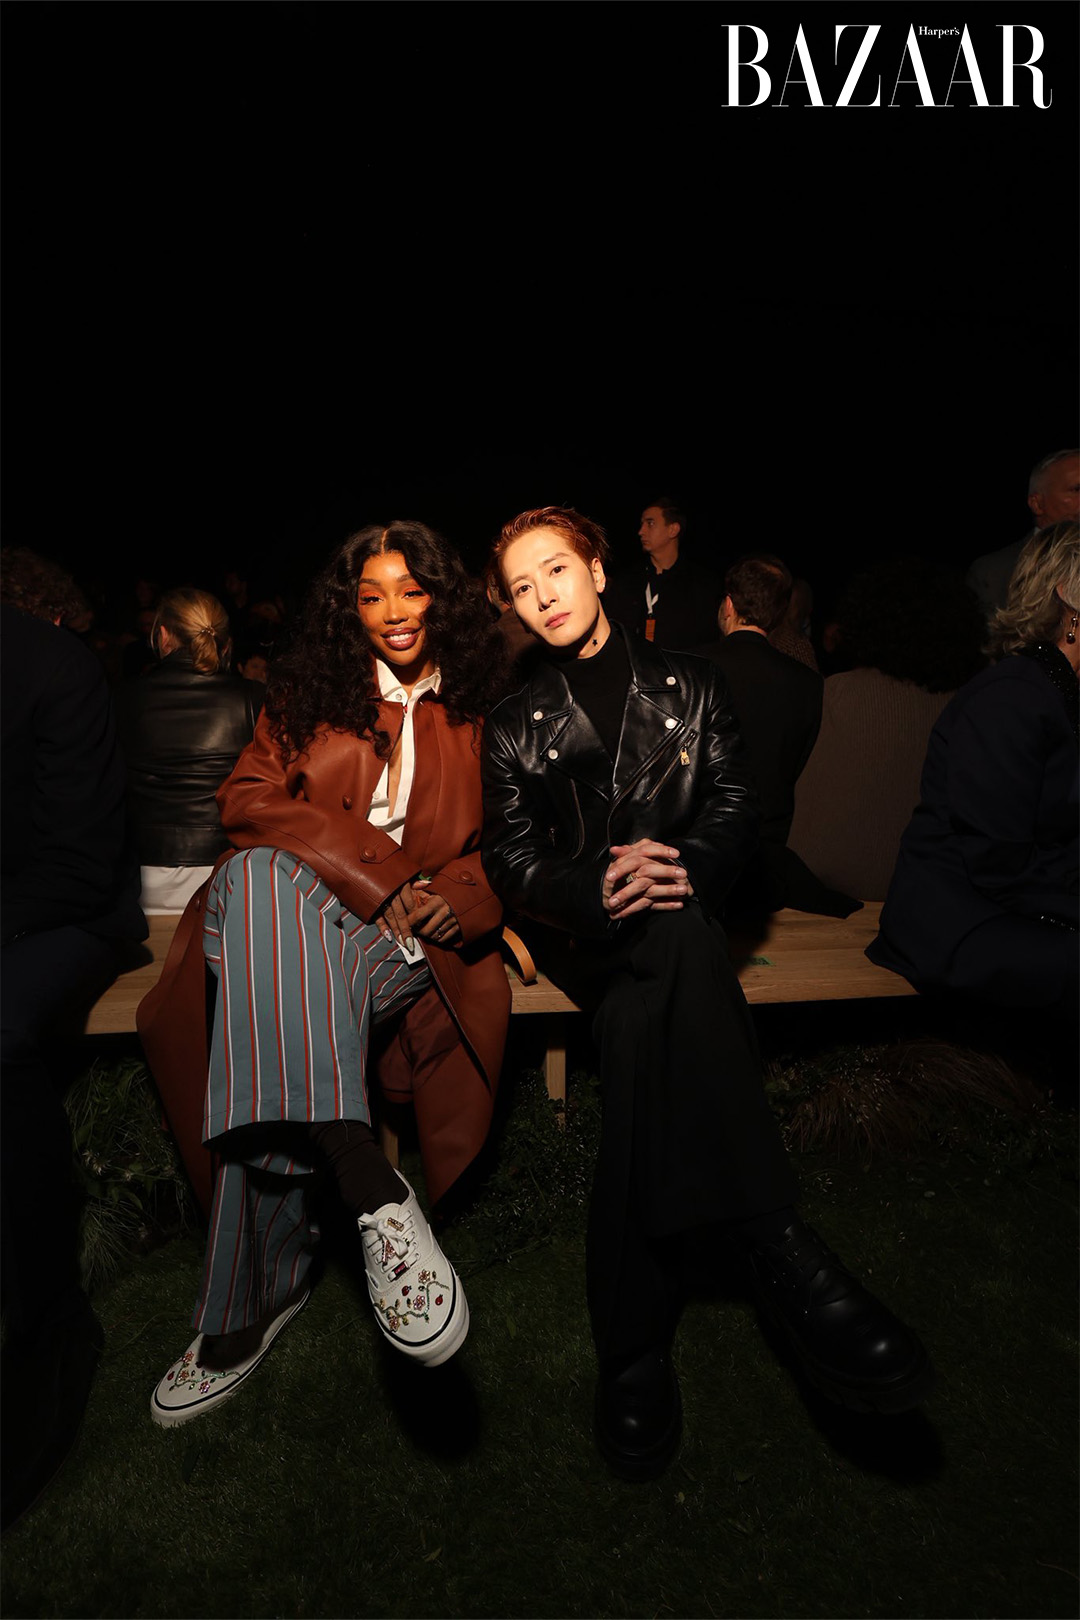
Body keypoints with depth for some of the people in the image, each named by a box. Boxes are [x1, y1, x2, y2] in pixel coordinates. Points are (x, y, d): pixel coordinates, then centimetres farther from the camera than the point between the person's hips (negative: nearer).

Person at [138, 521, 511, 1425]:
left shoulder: (479, 710, 18)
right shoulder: (309, 692, 18)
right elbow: (248, 800, 5)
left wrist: (458, 896, -11)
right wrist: (372, 872, -9)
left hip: (407, 937, 0)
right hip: (290, 907, 1)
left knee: (281, 1013, -35)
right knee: (265, 876, -38)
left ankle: (252, 1301, -23)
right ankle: (370, 1187, -45)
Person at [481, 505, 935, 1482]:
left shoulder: (687, 686, 17)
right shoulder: (514, 725, 17)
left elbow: (737, 806, 7)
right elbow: (510, 858, 6)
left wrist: (680, 865, -16)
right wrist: (599, 886, -16)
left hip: (678, 909, 1)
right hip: (579, 930, 0)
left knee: (645, 1025, -36)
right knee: (672, 942, -38)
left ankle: (634, 1339, -34)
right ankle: (780, 1249, -39)